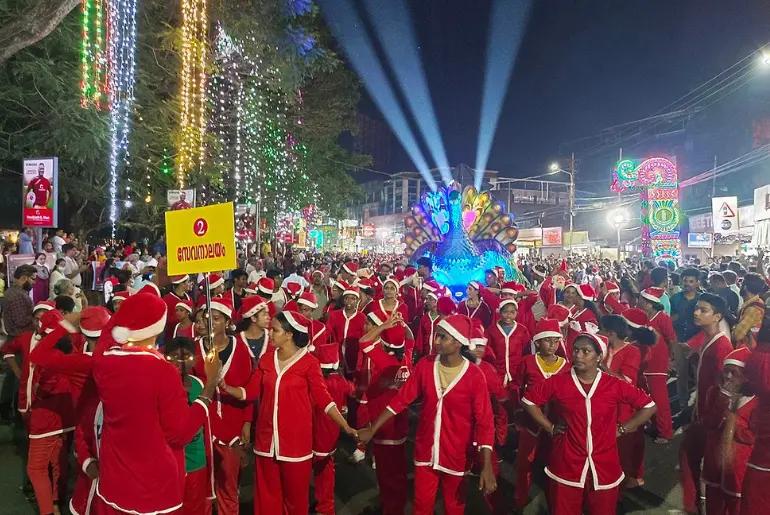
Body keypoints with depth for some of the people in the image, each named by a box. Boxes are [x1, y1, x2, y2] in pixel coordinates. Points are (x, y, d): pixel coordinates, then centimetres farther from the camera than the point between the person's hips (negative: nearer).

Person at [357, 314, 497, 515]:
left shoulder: (475, 375, -16)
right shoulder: (424, 366, -6)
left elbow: (485, 421, -16)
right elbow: (401, 399, -2)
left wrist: (487, 466, -20)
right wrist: (372, 430, -4)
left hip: (457, 455, -2)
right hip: (425, 452, 3)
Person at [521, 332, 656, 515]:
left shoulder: (615, 386, -5)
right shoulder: (558, 382, -6)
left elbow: (649, 406, 5)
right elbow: (528, 400, 4)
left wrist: (623, 429, 3)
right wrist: (550, 428, 1)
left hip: (604, 469, 1)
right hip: (566, 468, -1)